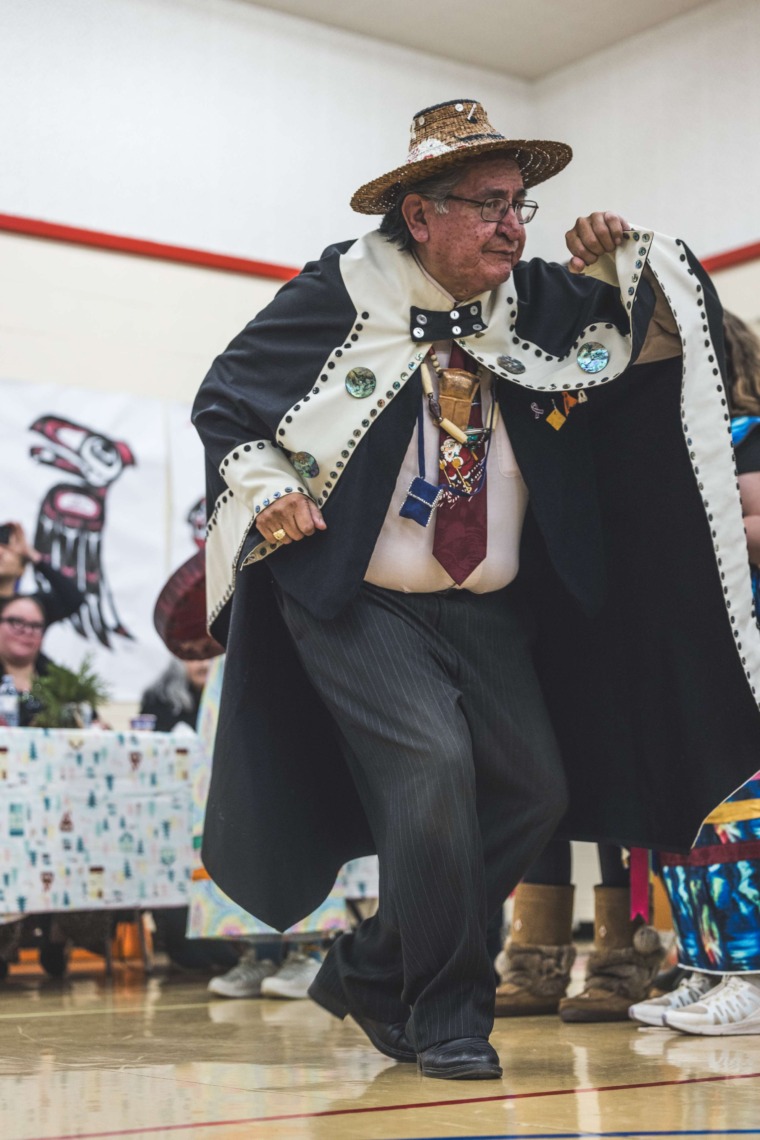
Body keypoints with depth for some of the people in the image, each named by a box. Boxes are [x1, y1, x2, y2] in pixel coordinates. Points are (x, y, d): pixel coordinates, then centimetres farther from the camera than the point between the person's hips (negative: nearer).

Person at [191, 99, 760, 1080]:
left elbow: (660, 330, 7)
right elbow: (224, 401, 1)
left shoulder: (535, 301, 2)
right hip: (356, 604, -6)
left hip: (487, 612, 6)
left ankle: (368, 974, 18)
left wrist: (624, 261, -11)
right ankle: (445, 1017, -2)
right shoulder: (343, 293, -9)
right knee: (431, 765, -23)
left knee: (533, 792, 1)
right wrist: (265, 490, -14)